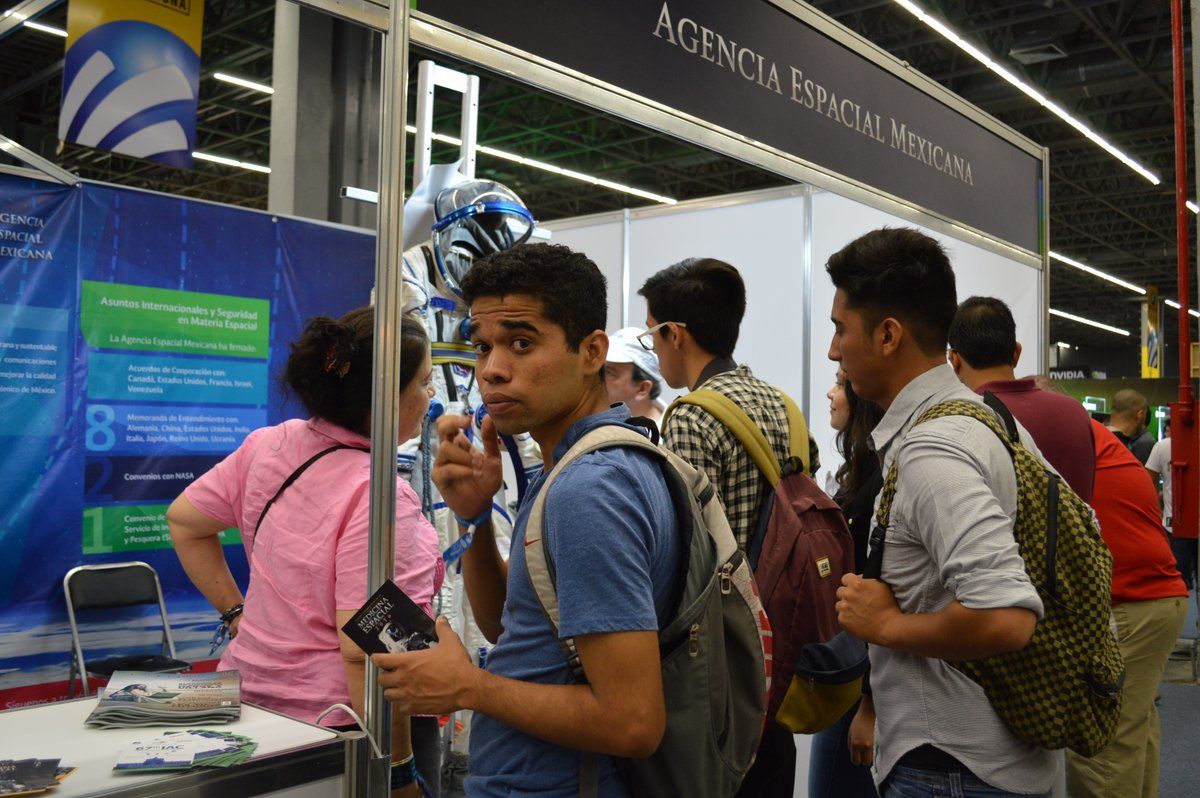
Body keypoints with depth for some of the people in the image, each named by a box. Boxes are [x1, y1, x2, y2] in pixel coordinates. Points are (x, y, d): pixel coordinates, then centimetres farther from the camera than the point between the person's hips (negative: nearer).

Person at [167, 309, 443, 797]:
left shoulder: (268, 445, -2)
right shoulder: (381, 497, -25)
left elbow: (184, 520, 12)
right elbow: (365, 654, -28)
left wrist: (235, 612, 13)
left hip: (253, 698, 7)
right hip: (347, 722, -7)